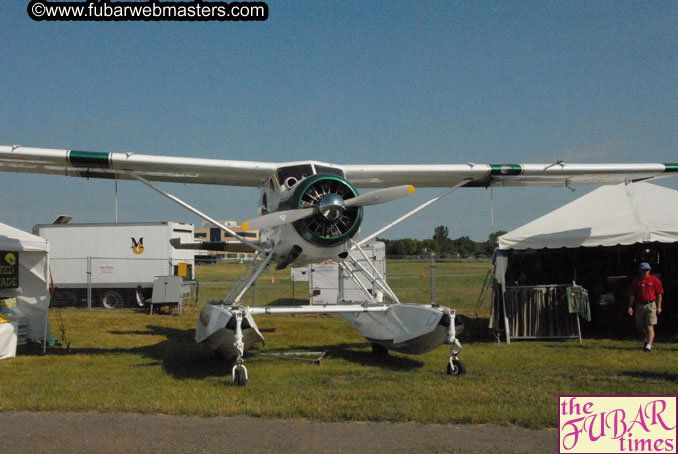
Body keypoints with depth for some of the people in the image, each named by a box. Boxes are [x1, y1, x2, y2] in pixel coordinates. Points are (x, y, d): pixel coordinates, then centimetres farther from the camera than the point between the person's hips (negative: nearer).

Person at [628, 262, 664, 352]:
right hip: (639, 306, 4)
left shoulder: (654, 280, 1)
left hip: (651, 305, -3)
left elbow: (659, 294, 1)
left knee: (650, 326, -10)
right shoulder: (636, 281, 7)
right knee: (640, 326, 12)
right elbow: (632, 295, 8)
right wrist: (630, 306, 0)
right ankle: (648, 339, 39)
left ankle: (649, 345, -13)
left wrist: (659, 307, -6)